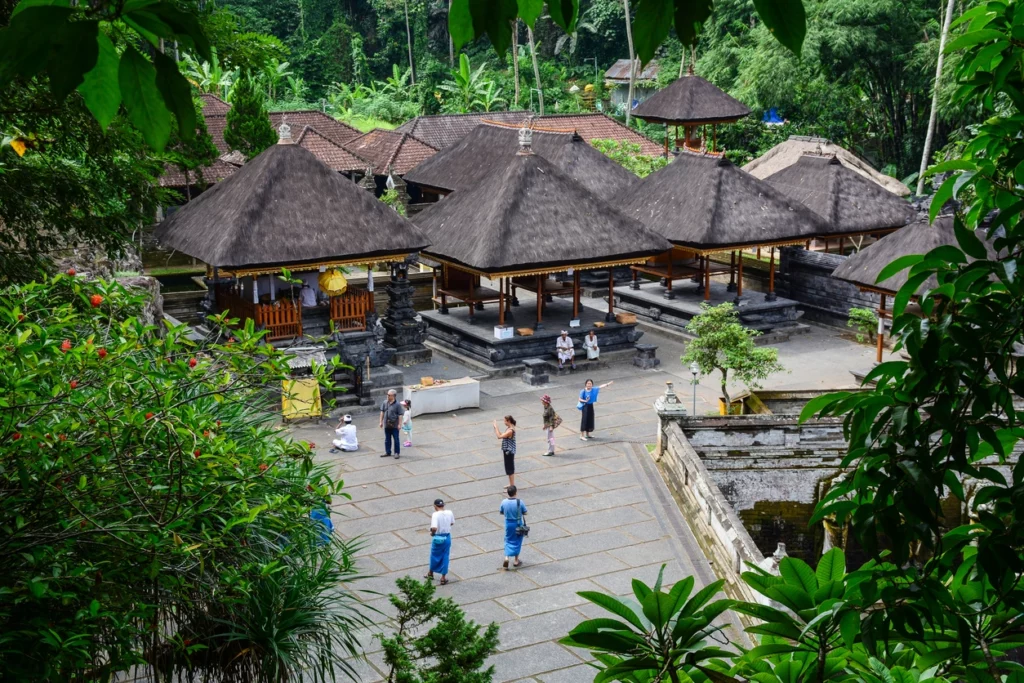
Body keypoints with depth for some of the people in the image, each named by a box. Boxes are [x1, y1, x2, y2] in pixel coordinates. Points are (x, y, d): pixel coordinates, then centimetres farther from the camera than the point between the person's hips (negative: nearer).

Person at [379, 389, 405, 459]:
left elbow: (400, 415, -12)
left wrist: (399, 424, -14)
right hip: (387, 425, 5)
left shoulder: (397, 404, -14)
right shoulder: (385, 403, 1)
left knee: (396, 440, 4)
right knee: (387, 439, 15)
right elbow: (382, 412, 10)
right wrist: (381, 422, 9)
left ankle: (397, 453, 14)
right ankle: (387, 452, 26)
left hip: (394, 425, -5)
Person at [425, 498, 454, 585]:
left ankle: (431, 573, 38)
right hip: (447, 537, 4)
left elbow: (434, 528, -33)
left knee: (434, 556, 18)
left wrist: (432, 533, -13)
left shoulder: (435, 515, -23)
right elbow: (452, 522, 11)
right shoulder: (449, 513, -7)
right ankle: (443, 577, 18)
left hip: (437, 538, -3)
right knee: (445, 557, 13)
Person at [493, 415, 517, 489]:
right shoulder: (509, 428, 6)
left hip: (509, 452, -10)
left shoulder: (510, 430, -25)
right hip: (508, 451, 10)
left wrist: (496, 427, -18)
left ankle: (512, 485, 7)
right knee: (510, 468, 19)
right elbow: (502, 435, 10)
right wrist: (496, 428, 4)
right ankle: (511, 484, 30)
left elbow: (499, 436, -27)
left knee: (510, 469, -1)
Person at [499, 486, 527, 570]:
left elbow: (501, 512, 3)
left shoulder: (504, 502, -11)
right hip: (518, 524, -2)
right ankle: (516, 561, 21)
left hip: (508, 523, 2)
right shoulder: (519, 502, -18)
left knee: (508, 541, 17)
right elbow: (525, 513, -9)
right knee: (517, 542, 14)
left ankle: (507, 557, -3)